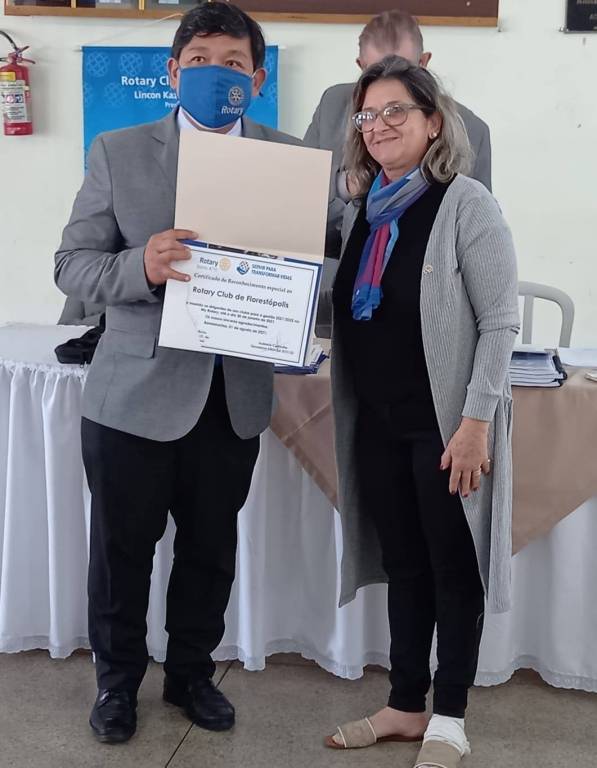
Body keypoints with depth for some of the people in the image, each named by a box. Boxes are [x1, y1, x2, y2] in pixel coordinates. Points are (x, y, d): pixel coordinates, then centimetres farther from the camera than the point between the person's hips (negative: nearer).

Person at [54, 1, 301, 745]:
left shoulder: (290, 158, 2)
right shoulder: (118, 153, -2)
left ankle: (191, 673, 37)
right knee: (121, 549, 11)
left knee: (210, 549, 16)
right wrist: (139, 266, -25)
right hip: (136, 391, -1)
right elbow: (72, 265, -5)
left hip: (235, 396, 2)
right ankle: (117, 679, 34)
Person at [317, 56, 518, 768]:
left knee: (452, 565, 5)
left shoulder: (467, 205, -10)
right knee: (401, 562, 14)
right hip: (378, 421, 6)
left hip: (445, 422, -6)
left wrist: (476, 421, -19)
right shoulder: (362, 210, 9)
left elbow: (499, 322, -13)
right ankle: (406, 704, 27)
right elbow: (342, 314, 15)